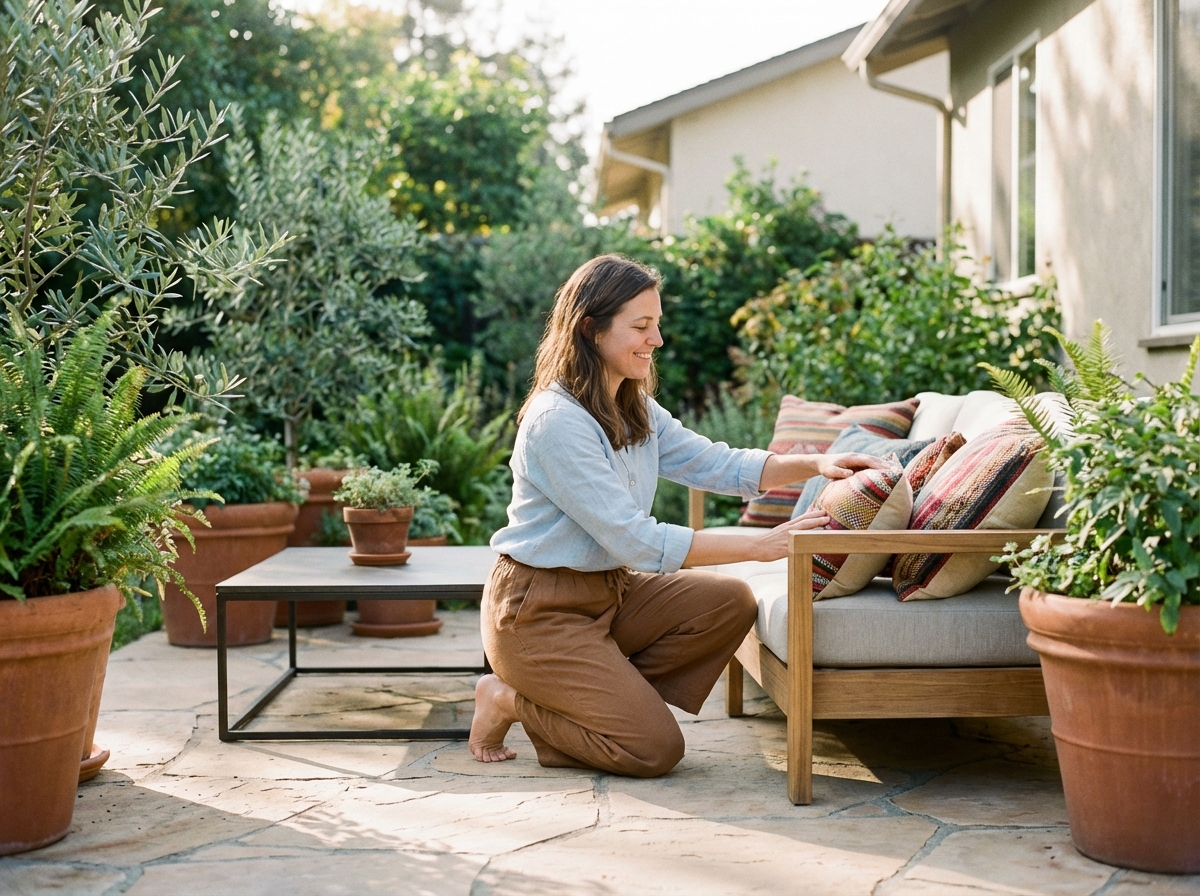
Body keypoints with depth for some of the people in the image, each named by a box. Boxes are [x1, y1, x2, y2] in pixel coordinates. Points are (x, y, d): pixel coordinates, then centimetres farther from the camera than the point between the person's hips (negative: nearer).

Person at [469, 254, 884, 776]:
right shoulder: (556, 422, -24)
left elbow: (716, 464, 7)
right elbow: (636, 542, -27)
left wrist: (813, 465, -10)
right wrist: (761, 546, -27)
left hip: (608, 591, 9)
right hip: (538, 610, -9)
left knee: (731, 603, -10)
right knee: (655, 749, -12)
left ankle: (602, 696, 2)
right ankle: (510, 701, 6)